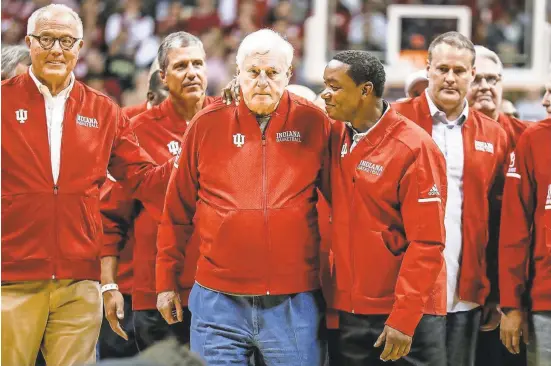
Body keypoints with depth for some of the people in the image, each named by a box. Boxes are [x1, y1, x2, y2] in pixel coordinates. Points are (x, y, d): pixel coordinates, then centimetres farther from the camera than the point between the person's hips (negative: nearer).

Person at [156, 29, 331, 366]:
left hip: (294, 303, 0)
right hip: (219, 301, 0)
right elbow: (178, 211, 9)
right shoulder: (208, 124, 4)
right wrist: (167, 281, 9)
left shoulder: (313, 123, 2)